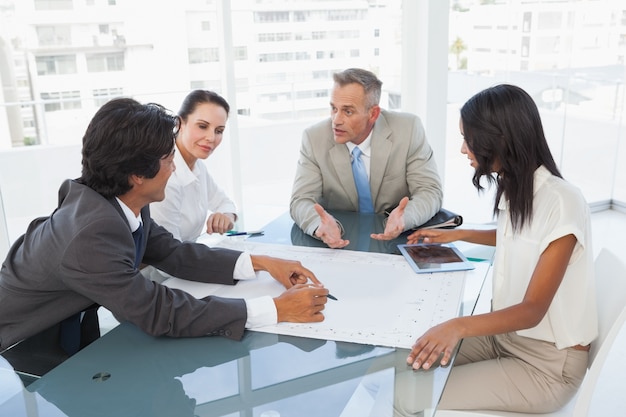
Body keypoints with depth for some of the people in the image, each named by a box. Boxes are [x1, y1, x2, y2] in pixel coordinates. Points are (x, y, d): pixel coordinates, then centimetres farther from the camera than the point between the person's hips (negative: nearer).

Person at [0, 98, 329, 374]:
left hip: (64, 328, 7)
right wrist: (276, 309, -33)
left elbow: (173, 254, -3)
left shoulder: (119, 200, -12)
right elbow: (160, 313, -33)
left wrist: (261, 263, -10)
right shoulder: (91, 235, -36)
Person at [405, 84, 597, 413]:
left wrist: (459, 325, -42)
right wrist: (458, 234, 16)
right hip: (504, 332, 8)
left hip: (547, 362, -7)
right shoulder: (515, 186, 0)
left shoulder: (561, 203, -25)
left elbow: (532, 309, -27)